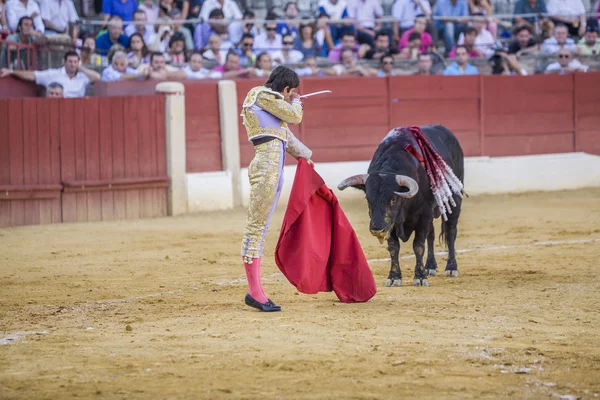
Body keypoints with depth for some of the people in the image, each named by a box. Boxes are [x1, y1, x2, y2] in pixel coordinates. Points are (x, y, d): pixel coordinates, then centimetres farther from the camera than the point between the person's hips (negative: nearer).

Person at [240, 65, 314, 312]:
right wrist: (295, 102, 19)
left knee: (260, 227, 7)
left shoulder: (268, 100, 27)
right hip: (266, 165, -10)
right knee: (256, 225, -10)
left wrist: (303, 153, 51)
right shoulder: (262, 95, -2)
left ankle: (255, 290, 6)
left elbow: (285, 133, 39)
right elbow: (295, 117, -3)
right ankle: (254, 291, -11)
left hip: (275, 166, 10)